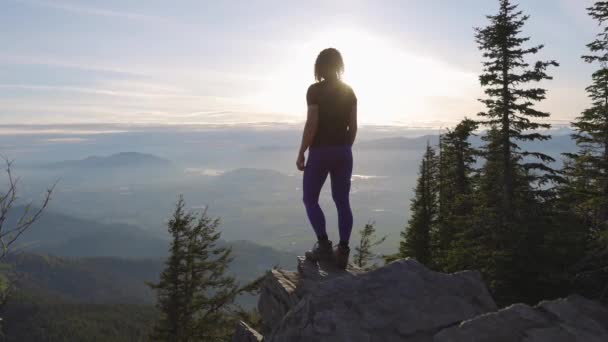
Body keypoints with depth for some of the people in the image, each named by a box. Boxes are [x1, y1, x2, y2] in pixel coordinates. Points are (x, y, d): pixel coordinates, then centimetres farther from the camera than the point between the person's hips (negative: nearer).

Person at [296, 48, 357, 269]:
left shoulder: (315, 90, -9)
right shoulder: (349, 91, 7)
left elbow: (312, 124, -15)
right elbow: (353, 126, 7)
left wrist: (301, 153, -8)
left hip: (320, 152, -5)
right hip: (343, 152, 5)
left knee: (310, 199, 10)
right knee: (342, 201, 8)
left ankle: (323, 244, -1)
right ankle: (343, 250, 6)